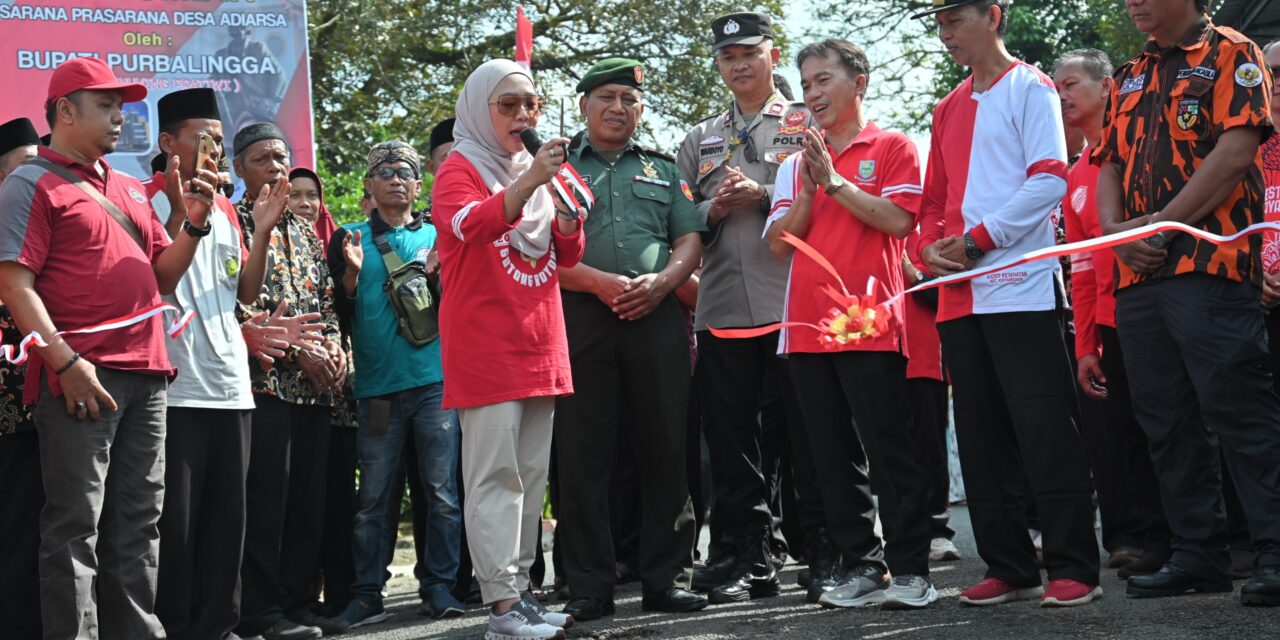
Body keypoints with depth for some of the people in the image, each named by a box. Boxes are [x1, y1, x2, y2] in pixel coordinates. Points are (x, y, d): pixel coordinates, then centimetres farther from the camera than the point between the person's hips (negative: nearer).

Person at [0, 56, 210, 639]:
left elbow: (163, 278, 22)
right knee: (76, 526, -5)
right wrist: (66, 363, -18)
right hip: (81, 378, -7)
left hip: (146, 376, 7)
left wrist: (195, 223, 5)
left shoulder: (130, 190, 21)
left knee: (138, 523, 10)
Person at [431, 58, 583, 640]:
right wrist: (528, 182, -35)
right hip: (484, 346, -7)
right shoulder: (461, 168, -3)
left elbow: (567, 255, 17)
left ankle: (519, 589, 17)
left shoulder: (534, 171, 16)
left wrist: (569, 210, -2)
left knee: (531, 474, 10)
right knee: (496, 475, -9)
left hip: (539, 344, 7)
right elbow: (469, 224, -24)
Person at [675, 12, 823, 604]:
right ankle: (745, 561, 13)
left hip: (793, 305, -4)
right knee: (734, 445, 6)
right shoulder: (700, 140, 20)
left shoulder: (806, 123, 9)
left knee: (808, 435, -1)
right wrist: (714, 209, -2)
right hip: (722, 311, 4)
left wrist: (763, 196, -11)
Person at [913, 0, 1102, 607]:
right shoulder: (948, 109, 19)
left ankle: (1073, 568, -1)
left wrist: (975, 242, -14)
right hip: (959, 296, 7)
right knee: (981, 438, 7)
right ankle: (1009, 568, 14)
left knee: (1045, 431, -6)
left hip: (1022, 287, -7)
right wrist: (931, 245, 0)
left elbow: (1049, 181, -11)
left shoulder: (1029, 88, 0)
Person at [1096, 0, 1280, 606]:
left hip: (1209, 267, -7)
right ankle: (1198, 553, 15)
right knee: (1166, 421, 8)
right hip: (1136, 276, 7)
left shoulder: (1230, 55, 1)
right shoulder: (1128, 78, 22)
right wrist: (1114, 228, -2)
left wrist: (1159, 225, -13)